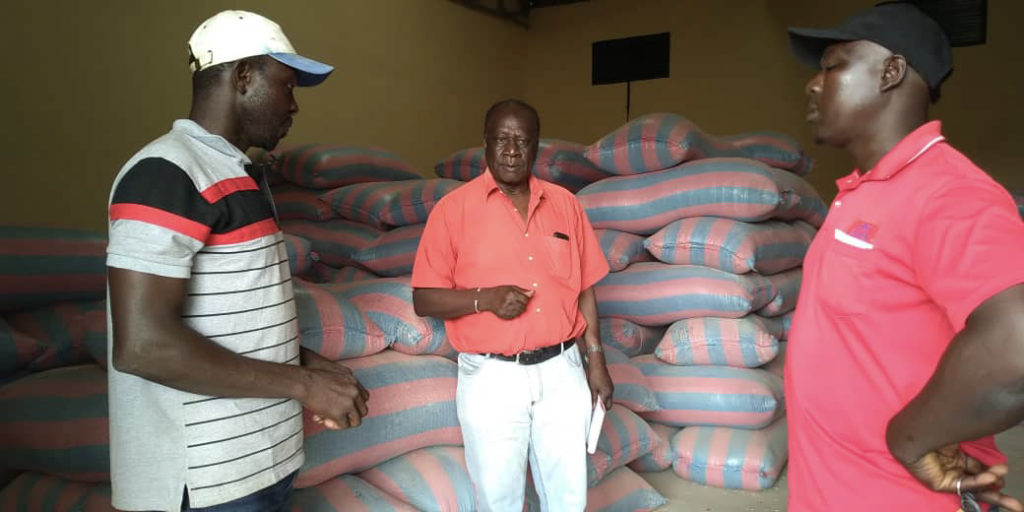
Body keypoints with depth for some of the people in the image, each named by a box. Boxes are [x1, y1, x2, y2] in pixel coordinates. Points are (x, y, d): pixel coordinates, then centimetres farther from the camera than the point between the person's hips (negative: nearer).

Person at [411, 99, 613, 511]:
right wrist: (486, 298, -22)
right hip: (492, 377, -3)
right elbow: (424, 300, -6)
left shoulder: (564, 203, 4)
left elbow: (583, 289, 10)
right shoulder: (454, 208, -6)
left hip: (562, 371, 3)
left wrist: (595, 361, 7)